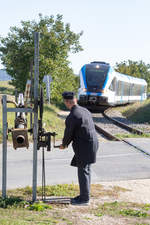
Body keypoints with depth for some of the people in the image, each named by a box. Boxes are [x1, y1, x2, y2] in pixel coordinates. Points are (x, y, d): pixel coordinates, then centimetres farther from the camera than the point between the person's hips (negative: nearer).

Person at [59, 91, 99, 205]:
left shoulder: (71, 117, -18)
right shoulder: (85, 110, 11)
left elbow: (68, 134, -8)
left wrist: (64, 145, 13)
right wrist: (68, 142, 22)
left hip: (84, 146, -9)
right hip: (92, 143, 9)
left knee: (83, 171, -2)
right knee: (86, 170, 16)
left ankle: (84, 199, 4)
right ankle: (84, 195, 24)